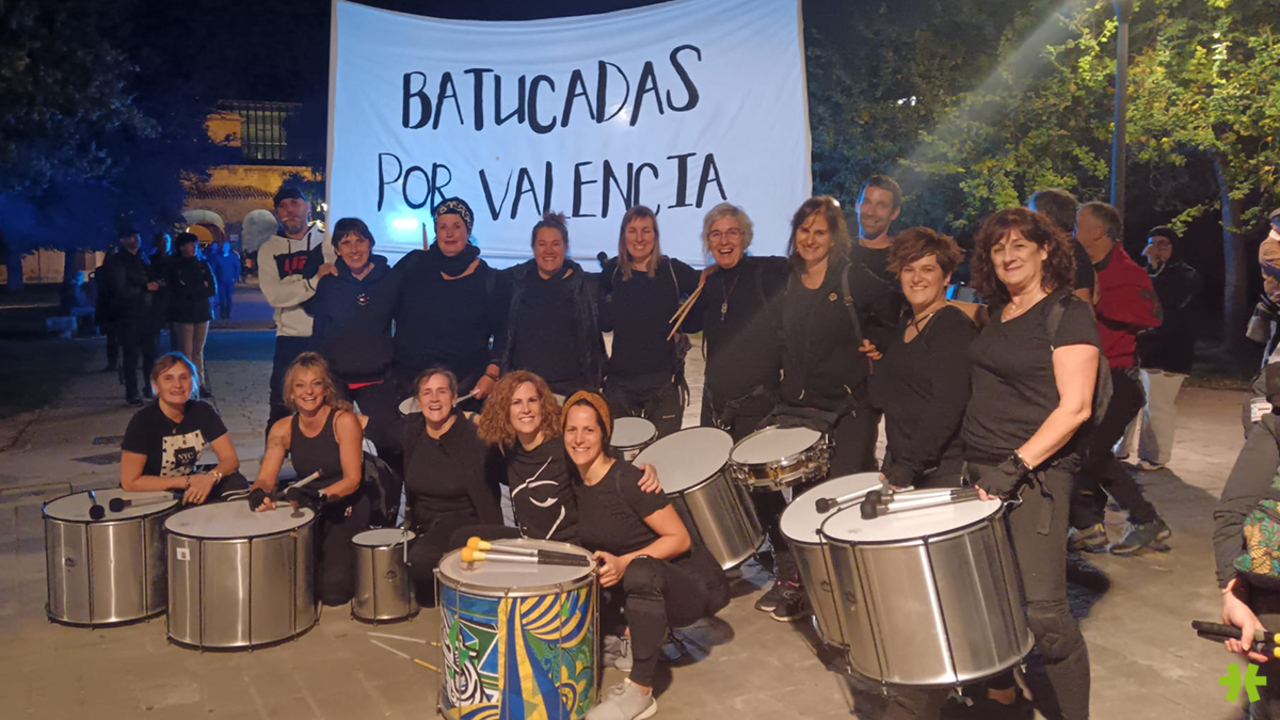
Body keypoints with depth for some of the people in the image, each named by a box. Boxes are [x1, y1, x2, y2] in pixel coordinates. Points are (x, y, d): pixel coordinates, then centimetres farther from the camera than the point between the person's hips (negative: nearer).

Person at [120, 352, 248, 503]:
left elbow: (230, 459, -9)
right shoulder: (143, 421, -19)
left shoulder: (203, 412, -8)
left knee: (235, 482, -20)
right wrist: (187, 481, -21)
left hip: (191, 489, 5)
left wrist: (210, 478, -31)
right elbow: (130, 482, -20)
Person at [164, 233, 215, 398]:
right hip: (183, 314, -3)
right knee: (186, 352, -5)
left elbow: (212, 289, 4)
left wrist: (191, 290, -5)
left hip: (202, 312, 3)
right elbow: (177, 291, -5)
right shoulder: (172, 266, 3)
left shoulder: (202, 265, 12)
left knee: (198, 351, 5)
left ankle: (200, 385, 8)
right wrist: (200, 288, -2)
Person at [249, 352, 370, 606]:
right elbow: (265, 478, -5)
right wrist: (259, 493, -29)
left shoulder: (344, 421, -13)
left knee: (333, 591, -19)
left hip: (346, 511, -4)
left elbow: (352, 480, -17)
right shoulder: (283, 428, 1)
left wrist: (318, 497, -35)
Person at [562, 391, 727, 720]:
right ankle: (650, 629, 13)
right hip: (636, 585, 8)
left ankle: (639, 692, -25)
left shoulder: (627, 480, -21)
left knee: (642, 571, -38)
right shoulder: (576, 483, 0)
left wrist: (624, 563, -30)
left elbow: (680, 539, -20)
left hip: (693, 585, -8)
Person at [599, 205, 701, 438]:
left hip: (664, 380, -2)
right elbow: (603, 322, 13)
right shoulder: (613, 270, 4)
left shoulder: (673, 270, -4)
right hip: (619, 381, 2)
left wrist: (684, 324, -7)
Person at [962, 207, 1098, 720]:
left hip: (1036, 472, -6)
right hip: (980, 468, 7)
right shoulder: (996, 316, 14)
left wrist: (1016, 465, -21)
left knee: (1043, 610, -12)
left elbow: (1075, 407, -15)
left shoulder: (1067, 313, -7)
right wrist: (976, 461, 12)